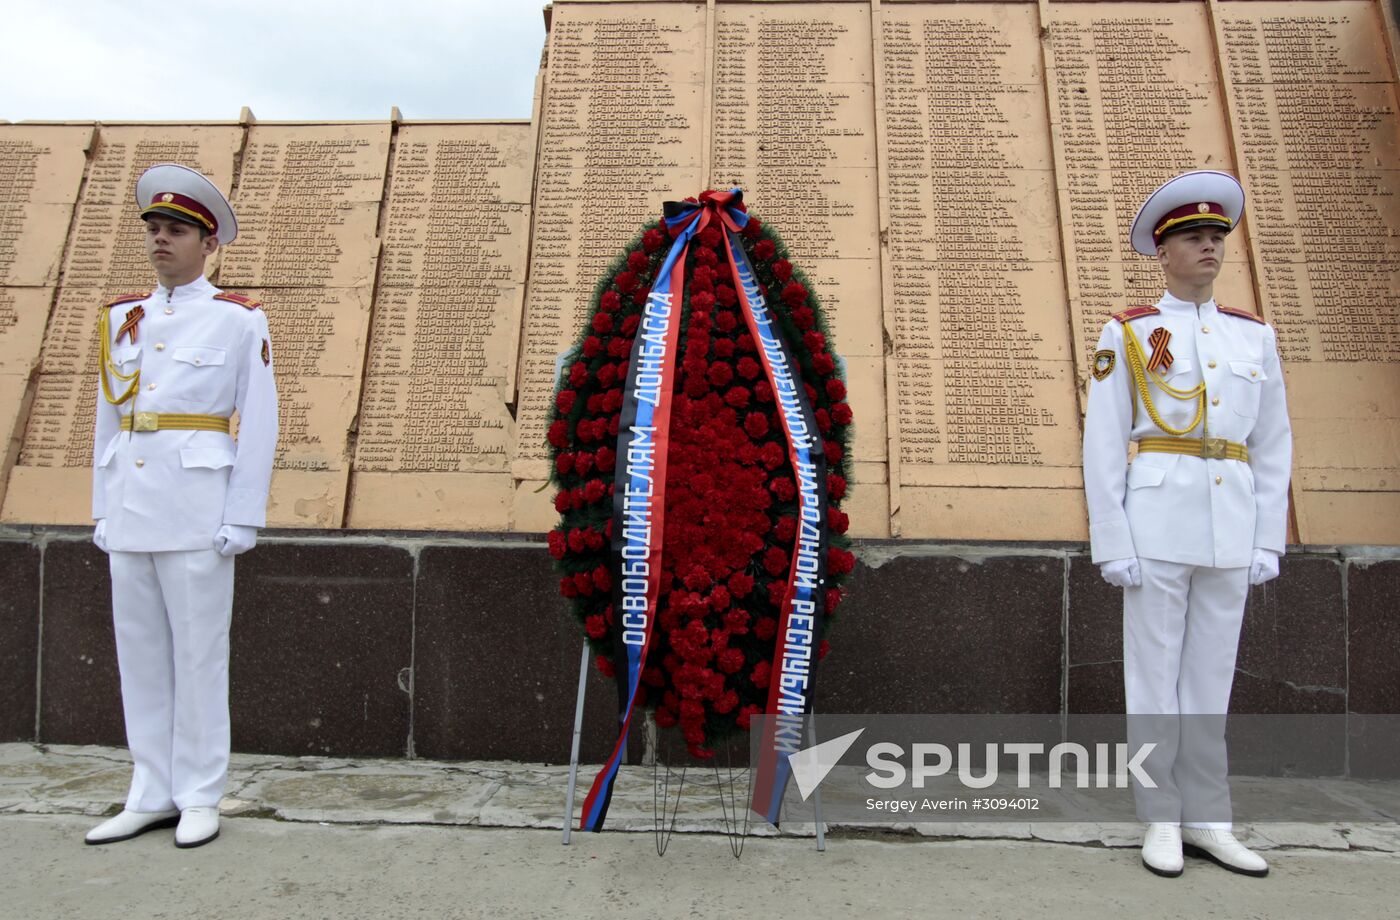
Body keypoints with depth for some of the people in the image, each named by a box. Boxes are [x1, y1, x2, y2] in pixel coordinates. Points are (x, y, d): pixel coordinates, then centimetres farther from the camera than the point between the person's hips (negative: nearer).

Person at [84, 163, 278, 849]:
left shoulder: (239, 320, -2)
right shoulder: (122, 318, 14)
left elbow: (259, 426, -5)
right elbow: (106, 419, 17)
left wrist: (243, 518, -9)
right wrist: (103, 509, 12)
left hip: (197, 510, -5)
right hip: (129, 510, 6)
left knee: (199, 652, 2)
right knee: (139, 653, 11)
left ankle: (199, 798, 16)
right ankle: (151, 795, 24)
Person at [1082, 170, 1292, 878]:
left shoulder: (1255, 335, 13)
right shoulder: (1127, 333, 0)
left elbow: (1273, 447, 13)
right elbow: (1102, 445, -4)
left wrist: (1269, 542, 6)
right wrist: (1111, 545, -9)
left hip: (1231, 527, 4)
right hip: (1157, 521, -4)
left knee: (1211, 674, 12)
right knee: (1154, 674, 4)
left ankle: (1206, 822, 25)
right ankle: (1161, 821, 18)